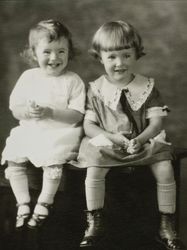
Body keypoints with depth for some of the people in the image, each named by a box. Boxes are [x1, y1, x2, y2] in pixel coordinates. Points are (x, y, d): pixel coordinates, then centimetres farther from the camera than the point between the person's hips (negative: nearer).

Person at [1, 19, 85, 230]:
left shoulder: (73, 81, -4)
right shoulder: (28, 77, 6)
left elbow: (76, 115, -10)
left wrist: (50, 113, -24)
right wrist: (27, 111, -18)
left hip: (61, 133, -4)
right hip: (29, 131, 4)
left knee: (53, 161, -27)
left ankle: (43, 204, -9)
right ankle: (23, 204, 0)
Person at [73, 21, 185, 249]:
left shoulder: (147, 87, 1)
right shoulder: (96, 90, 0)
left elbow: (156, 122, -4)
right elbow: (89, 125, -2)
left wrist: (140, 140, -23)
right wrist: (113, 137, -19)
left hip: (144, 142, 1)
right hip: (107, 144, 0)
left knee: (165, 169, -23)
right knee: (94, 170, -28)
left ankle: (166, 226, -6)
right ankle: (94, 224, -8)